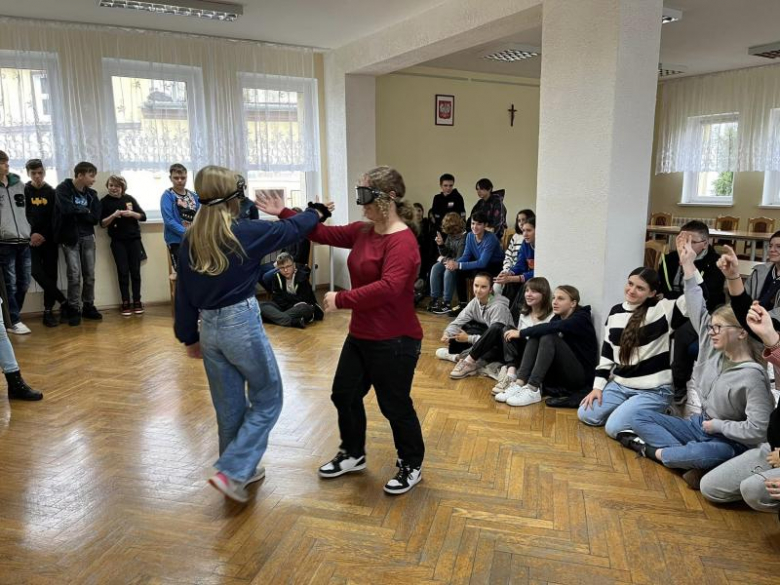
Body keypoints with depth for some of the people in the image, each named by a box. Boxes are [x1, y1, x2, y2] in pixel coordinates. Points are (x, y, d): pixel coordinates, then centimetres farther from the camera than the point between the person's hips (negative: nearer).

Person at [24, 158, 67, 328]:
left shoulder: (52, 192, 7)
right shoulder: (23, 191, 3)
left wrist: (44, 236, -8)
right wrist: (31, 234, -14)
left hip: (49, 239, 1)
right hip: (31, 238, -1)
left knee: (50, 274, -1)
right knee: (36, 272, -15)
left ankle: (48, 311, 4)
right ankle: (63, 301, -4)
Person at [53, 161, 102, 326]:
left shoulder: (91, 194, 8)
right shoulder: (63, 189, -5)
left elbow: (95, 218, -1)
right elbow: (66, 209, -22)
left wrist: (77, 212, -10)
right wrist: (84, 210, -6)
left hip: (87, 238, 4)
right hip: (70, 238, -4)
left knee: (89, 275, 7)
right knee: (74, 275, -7)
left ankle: (88, 306, 19)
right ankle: (74, 309, 4)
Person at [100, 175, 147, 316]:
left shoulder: (129, 198, 5)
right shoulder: (104, 202, 2)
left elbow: (143, 216, 5)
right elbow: (102, 223, -1)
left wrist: (131, 213, -13)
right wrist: (113, 216, -18)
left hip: (134, 239, 1)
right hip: (118, 241, -1)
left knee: (135, 270, 1)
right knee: (123, 271, -3)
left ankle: (137, 301, 8)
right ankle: (125, 303, 3)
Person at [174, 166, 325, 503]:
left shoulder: (191, 240, 3)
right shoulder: (246, 232, -12)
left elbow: (183, 292, 7)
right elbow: (292, 230, 2)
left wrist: (189, 337, 16)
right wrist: (317, 212, 22)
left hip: (209, 328, 6)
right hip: (242, 324, -6)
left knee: (229, 406, 18)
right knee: (267, 398, 11)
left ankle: (242, 470, 34)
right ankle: (231, 472, 2)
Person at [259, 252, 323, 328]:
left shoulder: (302, 276, -13)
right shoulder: (277, 277, -3)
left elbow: (303, 300, -18)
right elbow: (275, 298, -7)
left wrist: (284, 295, -11)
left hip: (302, 307, -5)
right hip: (285, 307, 5)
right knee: (261, 306, -23)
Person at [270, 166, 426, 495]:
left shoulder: (402, 241, -22)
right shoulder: (362, 231, 5)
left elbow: (389, 287, -34)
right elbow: (324, 234, 9)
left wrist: (341, 300, -30)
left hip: (395, 341, -9)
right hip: (360, 336, 9)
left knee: (395, 406, 6)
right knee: (344, 394, 19)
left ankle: (412, 466, 31)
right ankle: (353, 455, 41)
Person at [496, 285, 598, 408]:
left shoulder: (581, 319, -11)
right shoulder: (557, 318, 11)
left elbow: (551, 328, -29)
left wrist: (521, 333, -28)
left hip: (581, 376, -6)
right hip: (559, 375, 6)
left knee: (549, 337, -26)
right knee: (534, 337, -12)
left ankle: (533, 390, -35)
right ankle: (519, 384, -27)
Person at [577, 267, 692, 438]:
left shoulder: (662, 309, -10)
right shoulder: (615, 312, 6)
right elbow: (607, 353, 10)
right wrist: (598, 386, 5)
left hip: (653, 391, -6)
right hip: (619, 385, 7)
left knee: (614, 428, -19)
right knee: (585, 414, -2)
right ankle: (626, 408, 18)